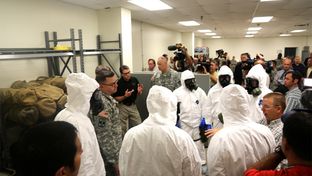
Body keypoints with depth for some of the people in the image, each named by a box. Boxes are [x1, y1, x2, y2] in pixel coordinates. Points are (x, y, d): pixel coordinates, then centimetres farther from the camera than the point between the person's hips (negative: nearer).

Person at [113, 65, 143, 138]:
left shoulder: (134, 80, -4)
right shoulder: (118, 83, -15)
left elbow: (138, 94, 9)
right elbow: (115, 98, -8)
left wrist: (139, 91, -14)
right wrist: (124, 96, -23)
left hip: (133, 105, 3)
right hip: (123, 107, -3)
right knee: (124, 129, 7)